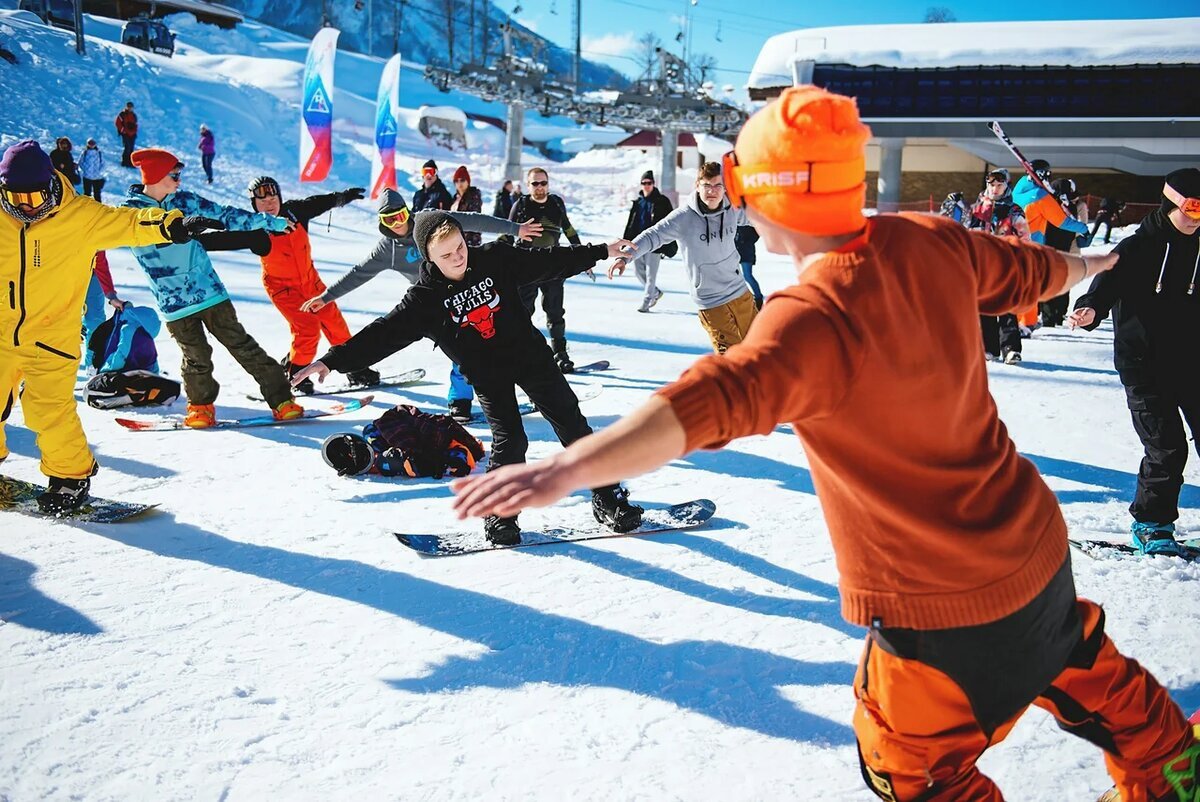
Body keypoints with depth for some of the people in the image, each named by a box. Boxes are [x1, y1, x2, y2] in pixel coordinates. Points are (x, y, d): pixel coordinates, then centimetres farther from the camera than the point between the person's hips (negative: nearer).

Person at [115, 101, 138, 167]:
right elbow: (117, 123, -6)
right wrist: (123, 130, -10)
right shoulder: (122, 114, -4)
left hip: (132, 135, 6)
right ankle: (124, 162, -4)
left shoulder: (133, 115, 15)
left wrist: (135, 132, 10)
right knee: (128, 148, -12)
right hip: (125, 134, -6)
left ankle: (130, 162, 10)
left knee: (131, 149, 5)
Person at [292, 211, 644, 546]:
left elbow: (549, 261, 2)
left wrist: (601, 252, 7)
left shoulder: (496, 258, -8)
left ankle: (607, 497, 13)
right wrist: (333, 360, -23)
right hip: (488, 374, -2)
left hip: (529, 354, 2)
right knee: (510, 442, -13)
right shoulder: (424, 298, -13)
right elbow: (384, 333, -16)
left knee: (572, 423, 2)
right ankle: (500, 513, 8)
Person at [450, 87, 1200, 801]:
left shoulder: (812, 317, -28)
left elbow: (711, 404, -44)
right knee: (1080, 662, 35)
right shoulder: (932, 243, -6)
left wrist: (567, 469, -55)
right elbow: (1026, 270, 13)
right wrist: (1085, 265, 37)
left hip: (941, 602, -8)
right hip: (1036, 545, 8)